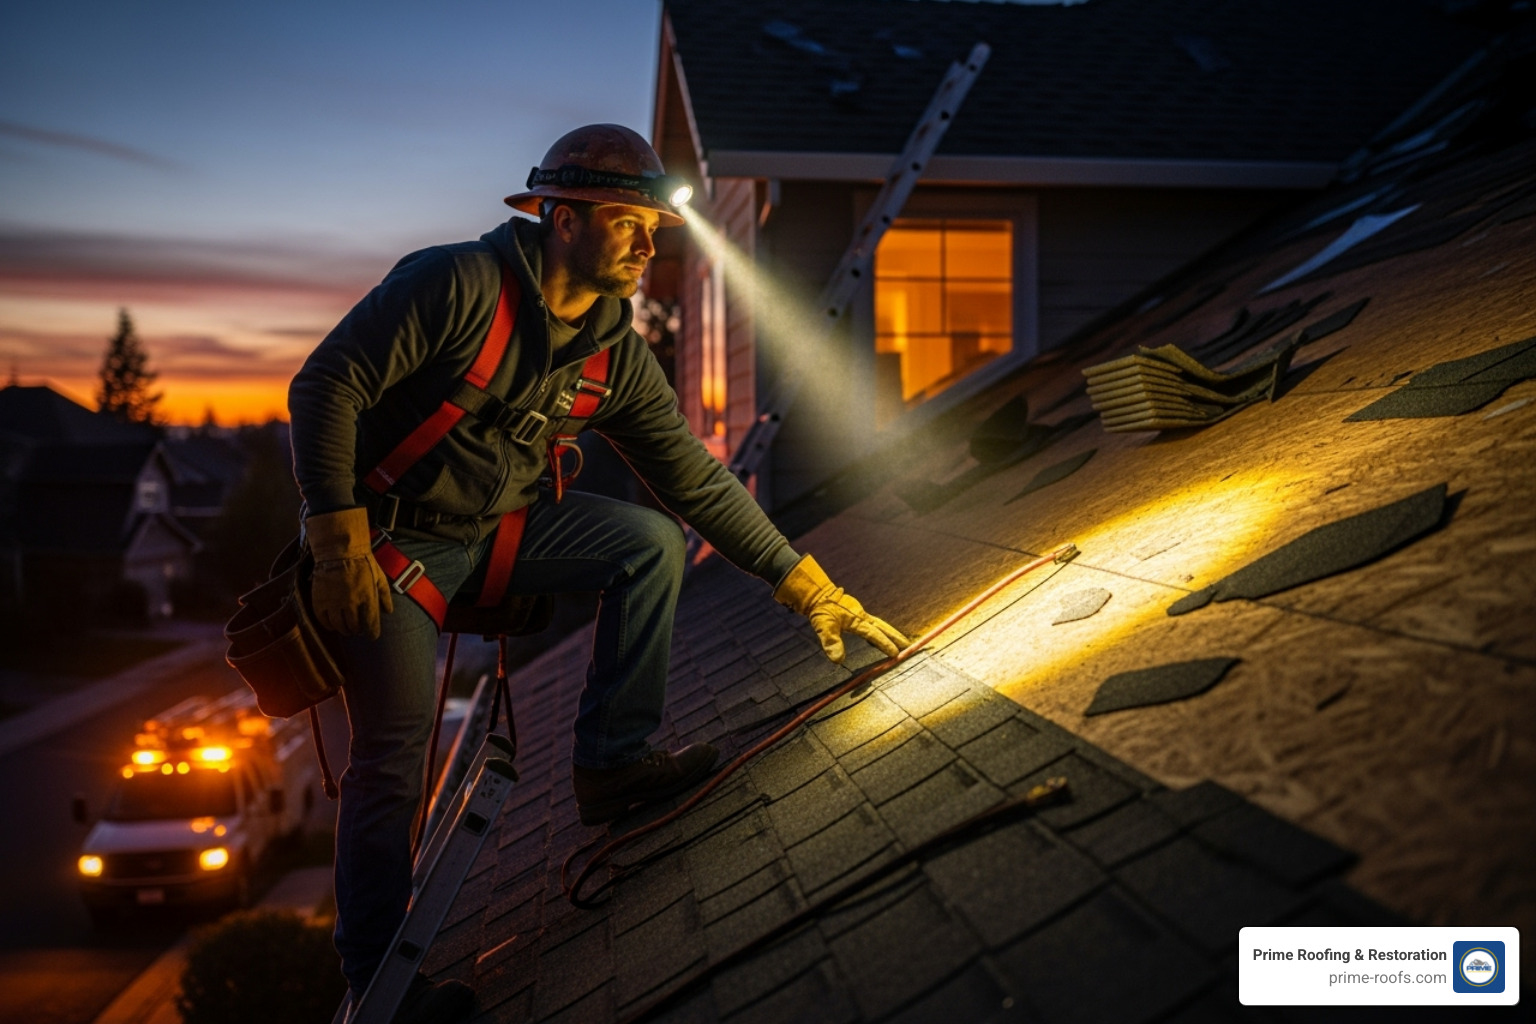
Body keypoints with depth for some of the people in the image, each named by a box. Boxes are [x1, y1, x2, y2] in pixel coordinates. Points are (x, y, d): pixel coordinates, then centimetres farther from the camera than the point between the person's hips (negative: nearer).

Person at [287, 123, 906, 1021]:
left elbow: (697, 480, -2)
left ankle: (614, 761, 1)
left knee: (652, 541, -12)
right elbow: (326, 385, -20)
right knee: (393, 757, -9)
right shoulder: (457, 284, -22)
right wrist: (340, 542, -25)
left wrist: (812, 588, -5)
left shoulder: (617, 355, -4)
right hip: (395, 535, -5)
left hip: (507, 521, 6)